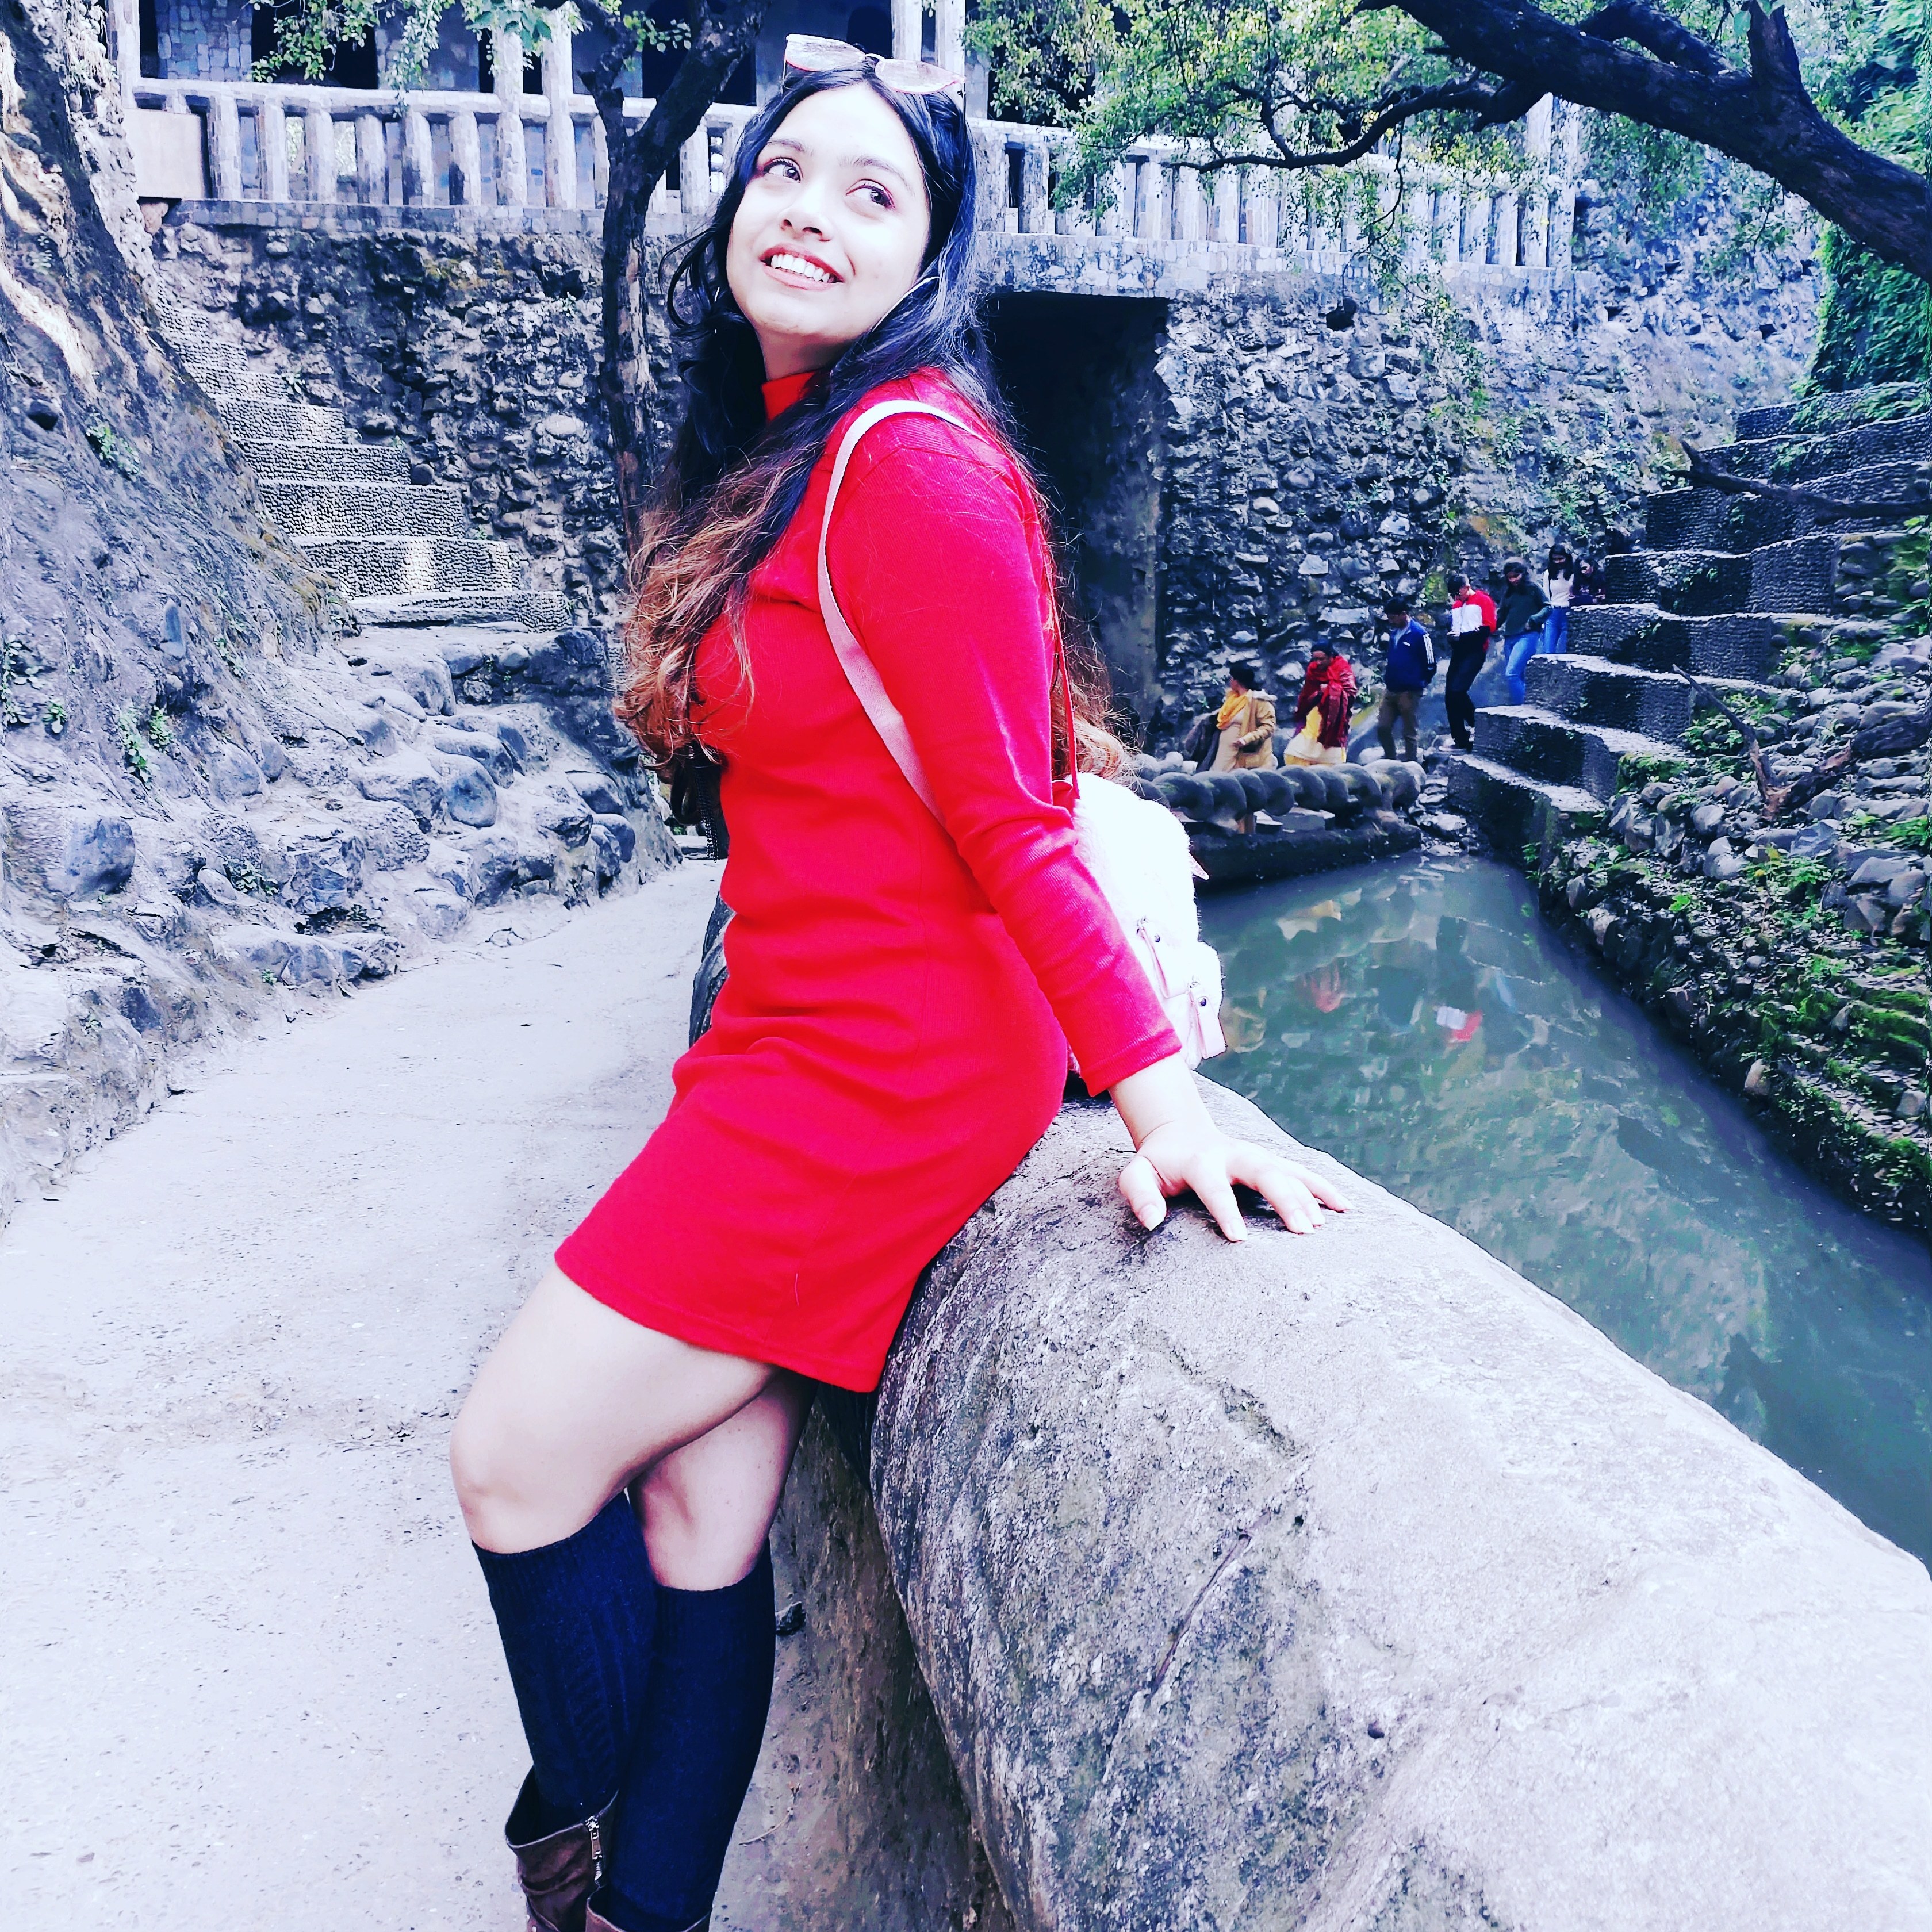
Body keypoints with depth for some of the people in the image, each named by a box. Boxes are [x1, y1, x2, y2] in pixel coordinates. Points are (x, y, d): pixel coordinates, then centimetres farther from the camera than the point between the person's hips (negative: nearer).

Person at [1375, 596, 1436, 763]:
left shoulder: (1420, 634, -12)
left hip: (1409, 692, -7)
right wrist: (1387, 679, 15)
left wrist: (1419, 683, 3)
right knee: (1383, 728, 6)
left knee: (1409, 733, 1)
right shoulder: (1394, 632, 9)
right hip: (1390, 691, 7)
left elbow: (1430, 665, -9)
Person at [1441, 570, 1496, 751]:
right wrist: (1452, 637, 3)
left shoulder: (1483, 600, 0)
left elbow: (1490, 627, -9)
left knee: (1458, 690, -21)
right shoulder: (1455, 606, 19)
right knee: (1449, 696, 1)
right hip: (1459, 653, 7)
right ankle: (1461, 741, 10)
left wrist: (1463, 636, -16)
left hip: (1475, 652, -7)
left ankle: (1474, 724, -5)